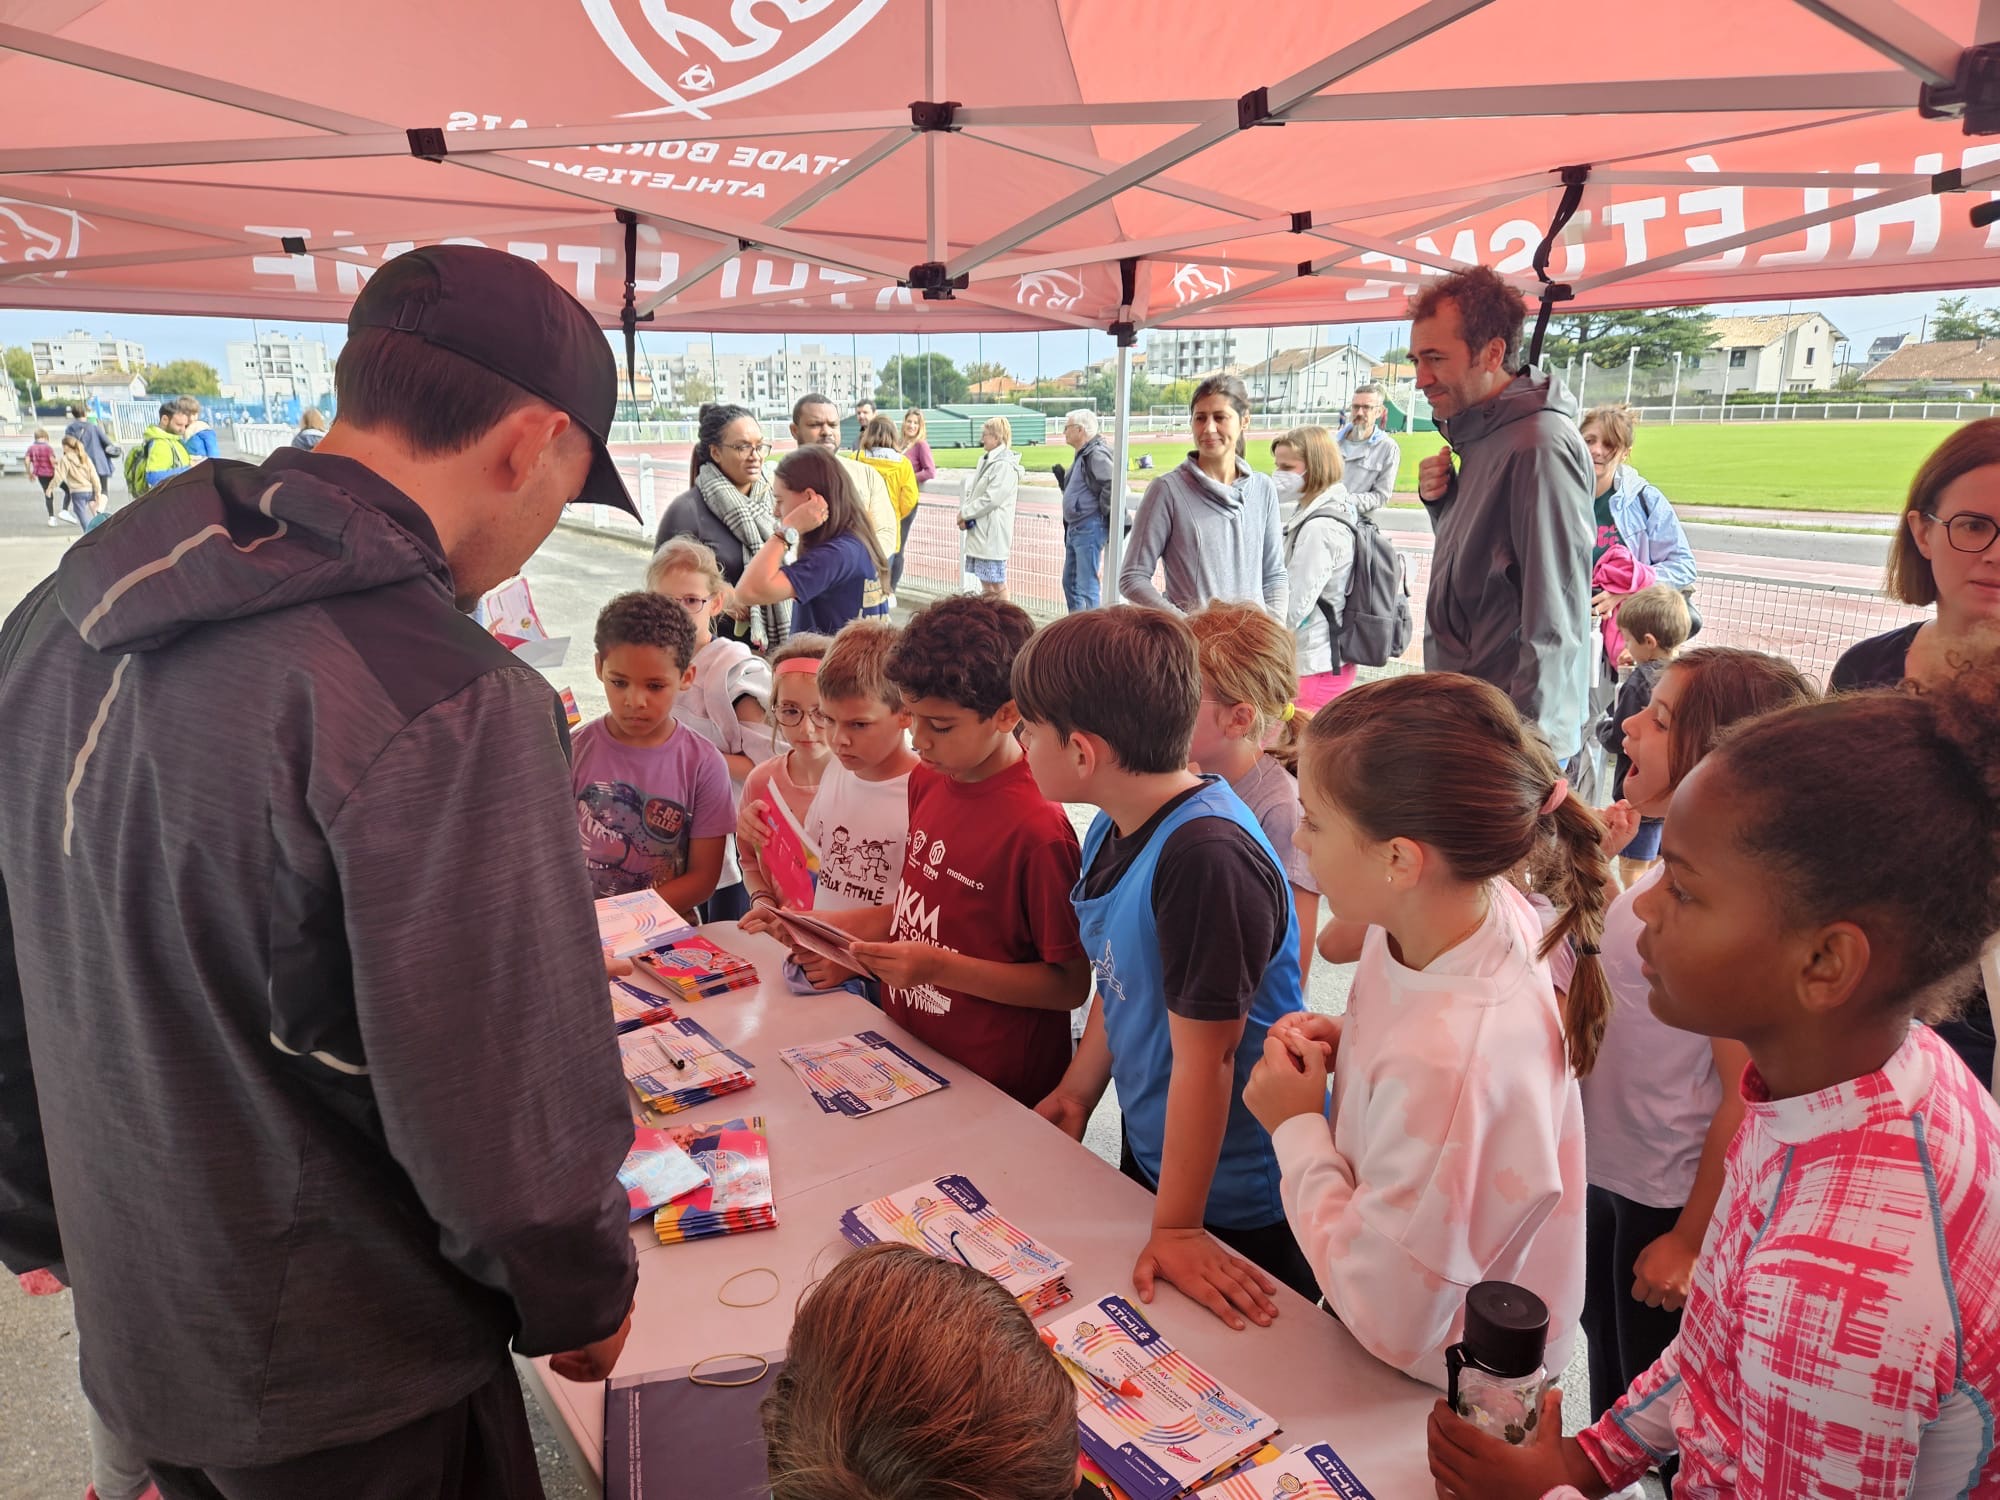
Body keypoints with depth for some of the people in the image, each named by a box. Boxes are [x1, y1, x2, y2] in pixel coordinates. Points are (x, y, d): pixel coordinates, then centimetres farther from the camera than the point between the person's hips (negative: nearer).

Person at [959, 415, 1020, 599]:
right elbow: (971, 491, 17)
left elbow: (990, 499, -20)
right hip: (979, 532, 9)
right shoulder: (986, 460, 14)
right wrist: (963, 513, -1)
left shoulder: (1005, 465, -14)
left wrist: (965, 514, -11)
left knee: (997, 583, -2)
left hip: (992, 534, -9)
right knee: (985, 582, 13)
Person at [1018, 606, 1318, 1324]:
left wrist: (1177, 1227, -20)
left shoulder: (1209, 857, -32)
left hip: (1236, 1207, -8)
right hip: (1148, 1154, 8)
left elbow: (1204, 1057, -27)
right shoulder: (1113, 830, -4)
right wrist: (1076, 1091, 7)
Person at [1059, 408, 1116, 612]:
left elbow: (1112, 484, -26)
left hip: (1089, 527, -11)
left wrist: (1101, 511, -16)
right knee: (1070, 581, 18)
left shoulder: (1097, 454, -15)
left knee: (1086, 585, -9)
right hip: (1075, 527, 11)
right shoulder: (1084, 454, 17)